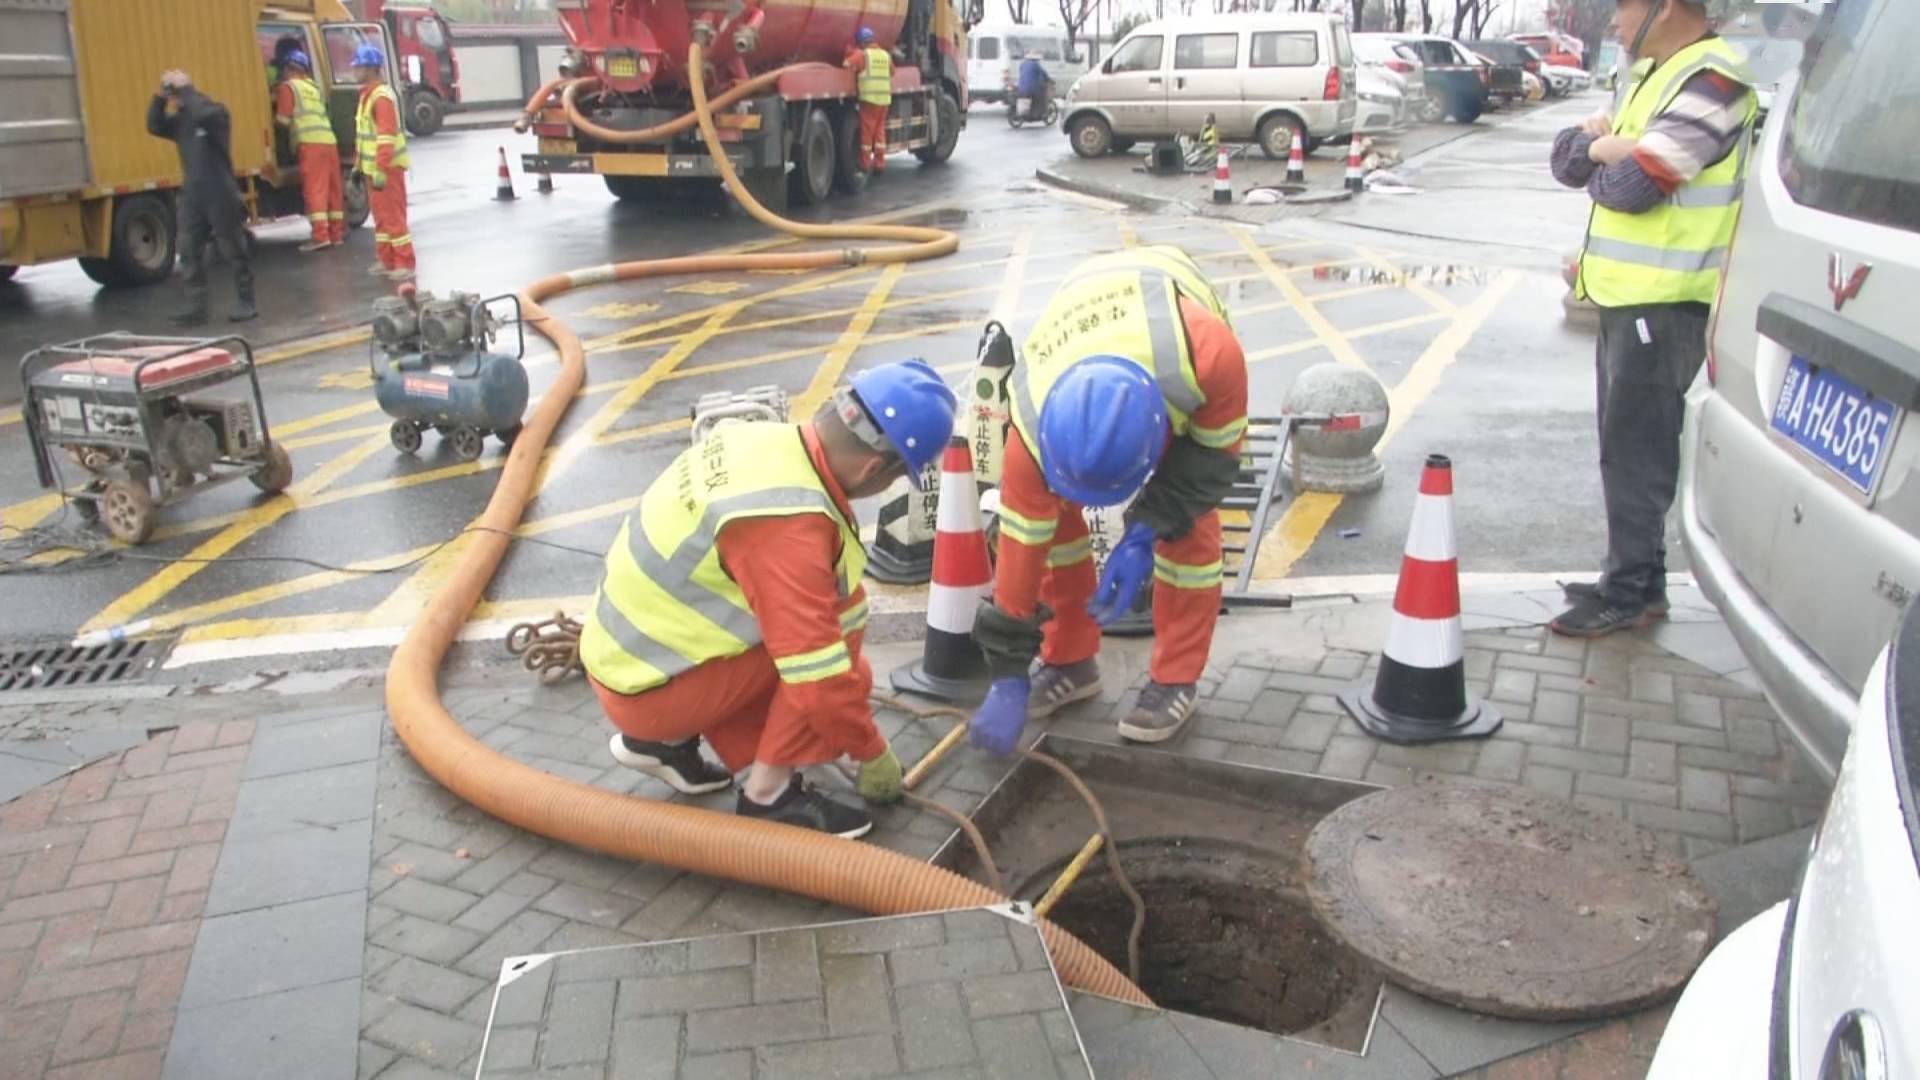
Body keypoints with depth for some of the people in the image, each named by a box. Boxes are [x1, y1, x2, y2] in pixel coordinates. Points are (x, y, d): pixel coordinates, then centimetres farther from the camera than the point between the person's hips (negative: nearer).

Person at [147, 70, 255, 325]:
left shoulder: (215, 112, -7)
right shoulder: (181, 120, 13)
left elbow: (202, 114, -27)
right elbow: (154, 127, 5)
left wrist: (183, 88, -17)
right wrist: (160, 97, -3)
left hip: (220, 196, -7)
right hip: (192, 196, 7)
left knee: (235, 250, 1)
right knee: (192, 253, 4)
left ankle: (246, 303, 9)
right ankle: (195, 307, 6)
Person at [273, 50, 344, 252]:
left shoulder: (287, 87, 3)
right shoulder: (314, 88, 24)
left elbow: (283, 120, -1)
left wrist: (272, 120, 18)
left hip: (310, 144, -6)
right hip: (329, 141, 7)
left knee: (314, 190, -8)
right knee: (333, 190, 9)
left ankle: (321, 235, -14)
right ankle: (336, 233, 12)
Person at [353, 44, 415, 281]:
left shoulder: (382, 96, -17)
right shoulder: (367, 94, 15)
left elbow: (387, 136, -23)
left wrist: (381, 169, -27)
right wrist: (359, 164, 21)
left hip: (387, 168, -10)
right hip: (373, 167, 10)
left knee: (393, 216, -7)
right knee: (381, 214, 14)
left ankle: (404, 264, -3)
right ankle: (386, 260, 22)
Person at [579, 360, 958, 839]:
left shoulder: (768, 440, -5)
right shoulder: (785, 525, -31)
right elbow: (820, 678, -26)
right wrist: (873, 754, -8)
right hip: (649, 688, -8)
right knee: (838, 628, -12)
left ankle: (665, 740, 18)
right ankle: (768, 798, -3)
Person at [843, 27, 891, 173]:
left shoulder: (862, 54, -3)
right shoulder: (886, 54, 13)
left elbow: (847, 65, -12)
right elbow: (892, 72, 24)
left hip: (869, 97, -5)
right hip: (885, 97, 5)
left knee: (867, 130, 3)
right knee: (880, 130, 14)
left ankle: (865, 163, 9)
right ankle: (880, 163, 15)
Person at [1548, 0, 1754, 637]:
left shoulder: (1711, 79, -15)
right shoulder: (1652, 73, 17)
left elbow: (1632, 185, -22)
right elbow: (1568, 160, 12)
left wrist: (1604, 162, -1)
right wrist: (1598, 140, -8)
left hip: (1666, 304, -10)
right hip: (1626, 296, 10)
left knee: (1635, 452, -5)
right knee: (1626, 447, 15)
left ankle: (1629, 594, 3)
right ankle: (1634, 580, 26)